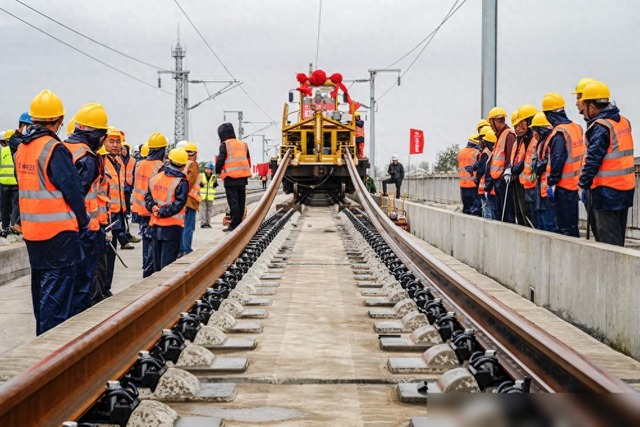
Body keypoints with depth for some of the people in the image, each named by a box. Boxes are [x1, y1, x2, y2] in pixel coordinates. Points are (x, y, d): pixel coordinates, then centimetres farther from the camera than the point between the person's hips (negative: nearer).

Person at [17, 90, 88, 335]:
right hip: (58, 231, -8)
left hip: (31, 230, 8)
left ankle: (43, 333, 28)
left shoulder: (22, 148, 9)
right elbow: (72, 190, -16)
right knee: (58, 284, -4)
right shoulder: (54, 149, -17)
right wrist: (83, 222, -3)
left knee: (41, 282, 19)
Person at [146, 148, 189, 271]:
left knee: (157, 255, 17)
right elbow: (178, 204, -19)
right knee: (168, 261, -2)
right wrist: (162, 212, -14)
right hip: (172, 226, -6)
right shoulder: (181, 182, -12)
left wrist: (153, 207, -7)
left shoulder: (156, 177, 6)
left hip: (155, 225, 6)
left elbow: (148, 196, 7)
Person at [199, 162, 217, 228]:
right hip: (202, 195, -2)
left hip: (210, 196, 2)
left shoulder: (213, 177, 4)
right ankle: (203, 223, -5)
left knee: (209, 210, 6)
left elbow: (215, 186, -3)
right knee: (203, 209, -5)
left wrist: (215, 182, -23)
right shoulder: (201, 176, 1)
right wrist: (202, 184, -22)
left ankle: (208, 223, 12)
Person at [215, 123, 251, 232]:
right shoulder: (243, 144, 14)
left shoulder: (225, 145, -6)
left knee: (233, 203, -4)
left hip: (231, 179, -6)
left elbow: (220, 160, -12)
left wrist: (218, 171, 5)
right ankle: (239, 224, 16)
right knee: (241, 203, 11)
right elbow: (248, 160, 18)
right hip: (243, 178, 6)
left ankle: (234, 225, -5)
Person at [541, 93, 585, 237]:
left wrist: (552, 181, -16)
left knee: (565, 226, -4)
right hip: (575, 182, 9)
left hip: (563, 186, -9)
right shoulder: (576, 127, 9)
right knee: (572, 224, 16)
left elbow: (557, 160, -22)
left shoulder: (559, 133, -17)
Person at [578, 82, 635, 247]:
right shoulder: (623, 121, 11)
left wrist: (584, 185, -11)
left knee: (608, 240, -5)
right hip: (626, 189, 9)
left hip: (606, 191, -9)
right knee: (618, 237, 17)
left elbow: (593, 160, -18)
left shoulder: (600, 127, -15)